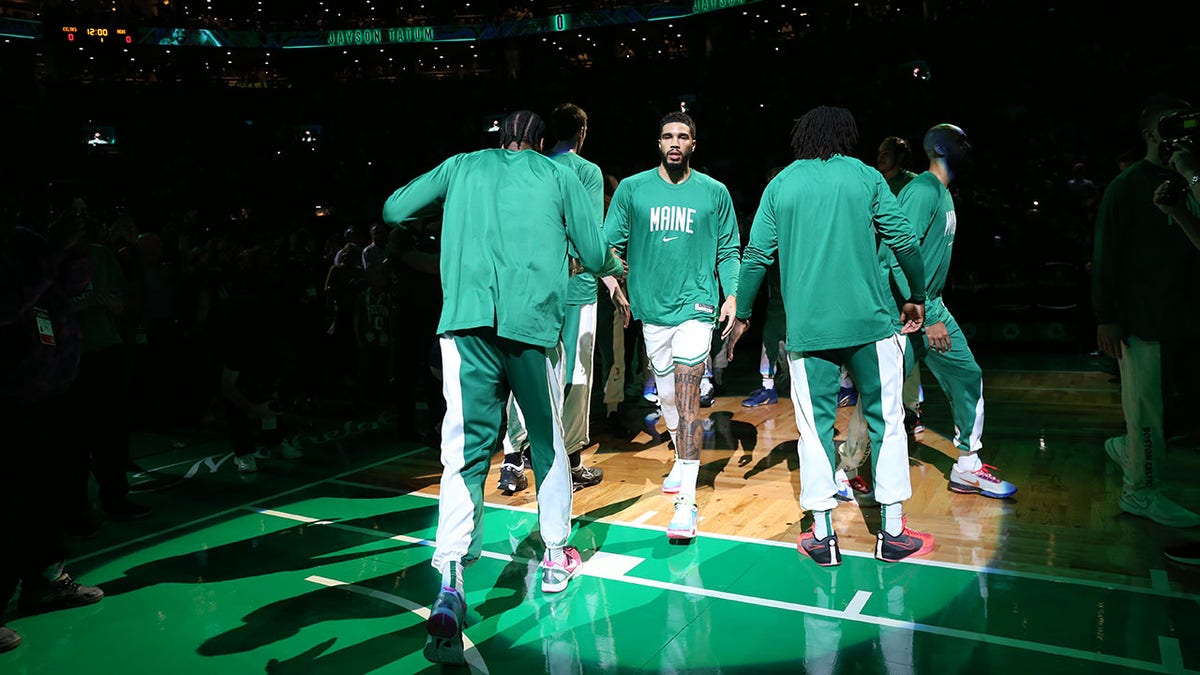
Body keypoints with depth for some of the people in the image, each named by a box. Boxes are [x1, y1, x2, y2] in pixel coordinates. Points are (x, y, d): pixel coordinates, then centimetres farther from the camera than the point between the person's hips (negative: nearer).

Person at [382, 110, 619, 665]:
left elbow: (392, 211, 23)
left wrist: (443, 209, 41)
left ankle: (449, 585, -16)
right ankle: (556, 556, 31)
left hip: (467, 319, 0)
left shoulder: (463, 166, 20)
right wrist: (607, 262, 39)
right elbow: (594, 257, 15)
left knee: (464, 448, -1)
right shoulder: (560, 176, 17)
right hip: (535, 319, 0)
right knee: (547, 438, 17)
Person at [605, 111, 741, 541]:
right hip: (652, 307, 3)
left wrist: (732, 295, -3)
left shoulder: (714, 193, 5)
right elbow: (610, 242, 5)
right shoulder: (633, 189, 5)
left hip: (696, 306, -3)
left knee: (686, 397, -12)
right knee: (666, 394, 15)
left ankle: (686, 502, -13)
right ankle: (682, 459, 42)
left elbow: (728, 252, 9)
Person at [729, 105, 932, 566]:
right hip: (869, 320, 0)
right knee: (886, 420, 10)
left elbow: (757, 255, 4)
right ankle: (893, 532, 15)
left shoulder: (780, 185, 8)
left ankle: (822, 536, 11)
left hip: (806, 327, 1)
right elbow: (904, 240, 2)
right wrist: (917, 297, 15)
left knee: (815, 425, 7)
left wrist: (742, 314, 13)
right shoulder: (865, 176, 5)